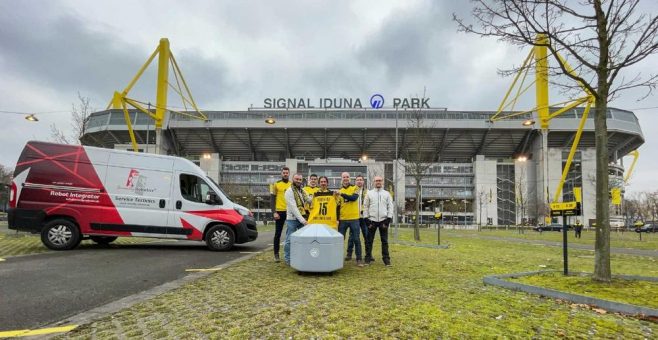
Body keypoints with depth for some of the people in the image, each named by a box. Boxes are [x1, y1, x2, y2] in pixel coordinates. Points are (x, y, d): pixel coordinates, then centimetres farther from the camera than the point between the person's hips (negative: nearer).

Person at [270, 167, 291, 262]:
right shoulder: (276, 184, 0)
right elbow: (272, 199, -3)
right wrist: (274, 212, -12)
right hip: (280, 212, -3)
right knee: (278, 234, 3)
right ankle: (276, 254, 11)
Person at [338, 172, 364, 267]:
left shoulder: (355, 188, 1)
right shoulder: (339, 190, 10)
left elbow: (354, 197, -19)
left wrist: (342, 194, -26)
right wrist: (337, 218, 6)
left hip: (354, 218, -3)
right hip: (342, 219, 3)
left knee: (356, 239, 3)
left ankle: (359, 259, 11)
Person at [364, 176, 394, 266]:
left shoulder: (387, 194, 9)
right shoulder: (369, 193, 7)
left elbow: (390, 207, 4)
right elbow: (366, 207, 4)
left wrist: (388, 219, -5)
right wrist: (367, 219, -4)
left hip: (383, 220, 0)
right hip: (372, 220, 0)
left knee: (385, 241, 4)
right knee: (369, 240, 2)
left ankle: (386, 259, 9)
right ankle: (368, 258, 10)